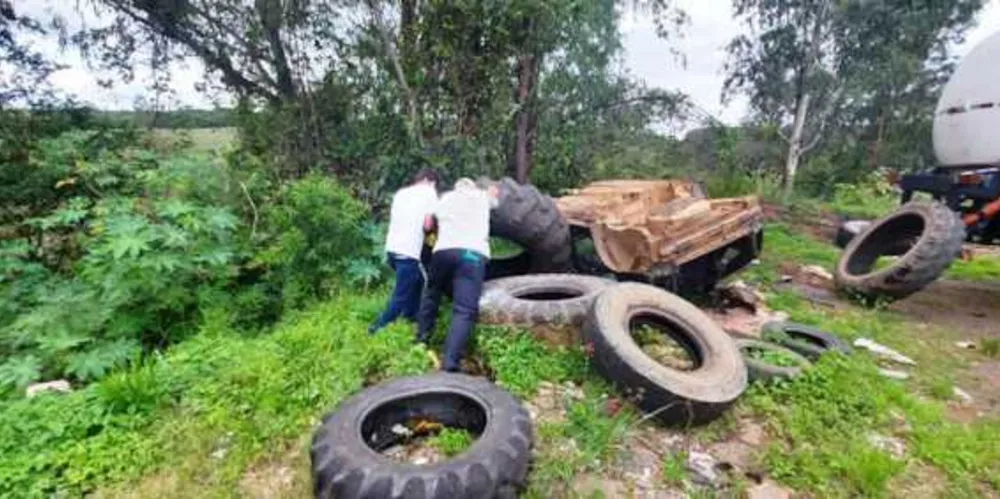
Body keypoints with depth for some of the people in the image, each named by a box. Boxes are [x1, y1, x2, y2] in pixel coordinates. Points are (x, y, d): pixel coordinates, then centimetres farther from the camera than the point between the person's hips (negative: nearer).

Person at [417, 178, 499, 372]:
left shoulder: (444, 198, 27)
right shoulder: (482, 196, 26)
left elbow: (428, 225, 26)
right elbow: (493, 191, 47)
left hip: (444, 250, 2)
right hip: (473, 254, -2)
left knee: (432, 292, 29)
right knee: (465, 310, -9)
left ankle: (422, 335, 38)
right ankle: (451, 362, -20)